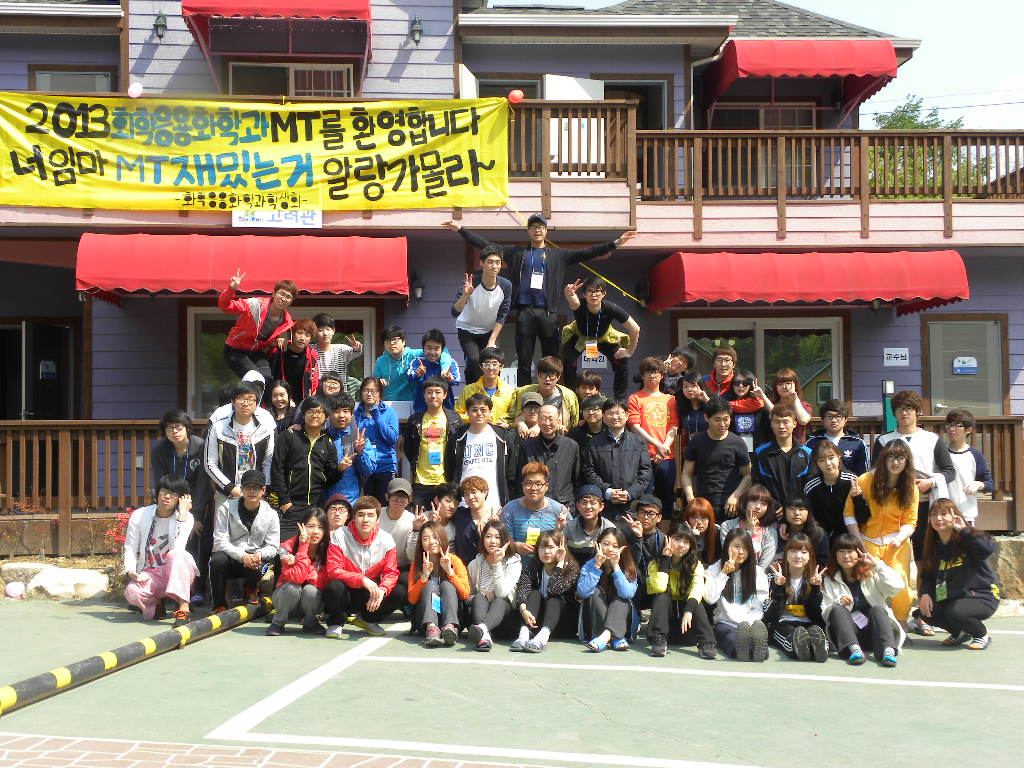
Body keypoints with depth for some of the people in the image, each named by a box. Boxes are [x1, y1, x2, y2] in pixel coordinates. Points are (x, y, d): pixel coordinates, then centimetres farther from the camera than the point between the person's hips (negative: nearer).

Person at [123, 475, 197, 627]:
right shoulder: (139, 516, 0)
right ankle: (156, 601, 6)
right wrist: (131, 572, -16)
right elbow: (130, 548, 2)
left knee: (175, 554, -36)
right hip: (149, 574, 2)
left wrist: (182, 517, -23)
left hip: (177, 573, -2)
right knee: (132, 592, -32)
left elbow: (177, 550, -20)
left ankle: (183, 609, -40)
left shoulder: (186, 517, -5)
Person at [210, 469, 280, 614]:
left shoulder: (270, 515, 1)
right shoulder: (226, 508, -3)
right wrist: (242, 556, -25)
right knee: (218, 560, -34)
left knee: (256, 569, -34)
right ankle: (219, 606, -16)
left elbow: (273, 547, 1)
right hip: (231, 557, -1)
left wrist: (259, 554, -23)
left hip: (255, 559, 1)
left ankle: (251, 590, 7)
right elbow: (220, 541, -10)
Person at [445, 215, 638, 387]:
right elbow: (486, 246, 13)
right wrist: (461, 229, 8)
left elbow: (586, 253, 9)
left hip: (548, 313, 0)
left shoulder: (558, 255, 15)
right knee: (524, 361, 1)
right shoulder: (516, 252, 15)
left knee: (552, 359, -1)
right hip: (524, 312, 0)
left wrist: (615, 243, 0)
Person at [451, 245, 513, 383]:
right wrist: (465, 295, -49)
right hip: (467, 329, -3)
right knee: (474, 360, -22)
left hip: (490, 331, 3)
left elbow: (502, 316, -8)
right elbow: (454, 313, -32)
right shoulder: (471, 283, -27)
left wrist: (492, 341, -12)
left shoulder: (506, 286, -18)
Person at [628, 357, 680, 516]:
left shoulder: (670, 400, 15)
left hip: (667, 457, 4)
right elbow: (634, 426, -5)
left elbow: (674, 427, 9)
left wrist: (665, 447, -8)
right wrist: (658, 445, -12)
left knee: (668, 500, 7)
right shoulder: (635, 399, 4)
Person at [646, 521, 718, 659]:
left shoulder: (695, 565, -4)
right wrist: (665, 558, -20)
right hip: (665, 613, 0)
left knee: (695, 601, -28)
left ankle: (706, 643, -35)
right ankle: (659, 641, -33)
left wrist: (688, 611, -42)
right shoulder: (655, 564, -6)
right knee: (662, 596, -28)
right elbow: (660, 588, -25)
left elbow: (698, 588, -24)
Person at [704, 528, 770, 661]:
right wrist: (724, 573, -5)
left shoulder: (757, 573, 13)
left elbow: (759, 608, 7)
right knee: (734, 640, -41)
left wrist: (747, 624, -12)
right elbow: (710, 598, -5)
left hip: (750, 623, 1)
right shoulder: (715, 570, 13)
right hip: (725, 623, -1)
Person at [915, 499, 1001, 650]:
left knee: (954, 612, -32)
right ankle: (960, 633, 14)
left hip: (983, 596, -6)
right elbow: (927, 574, 6)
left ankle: (982, 634, 1)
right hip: (953, 597, 6)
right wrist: (925, 594, -13)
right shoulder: (934, 546, 5)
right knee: (925, 611, -16)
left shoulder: (966, 540, -15)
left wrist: (963, 530, -32)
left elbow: (989, 548, -37)